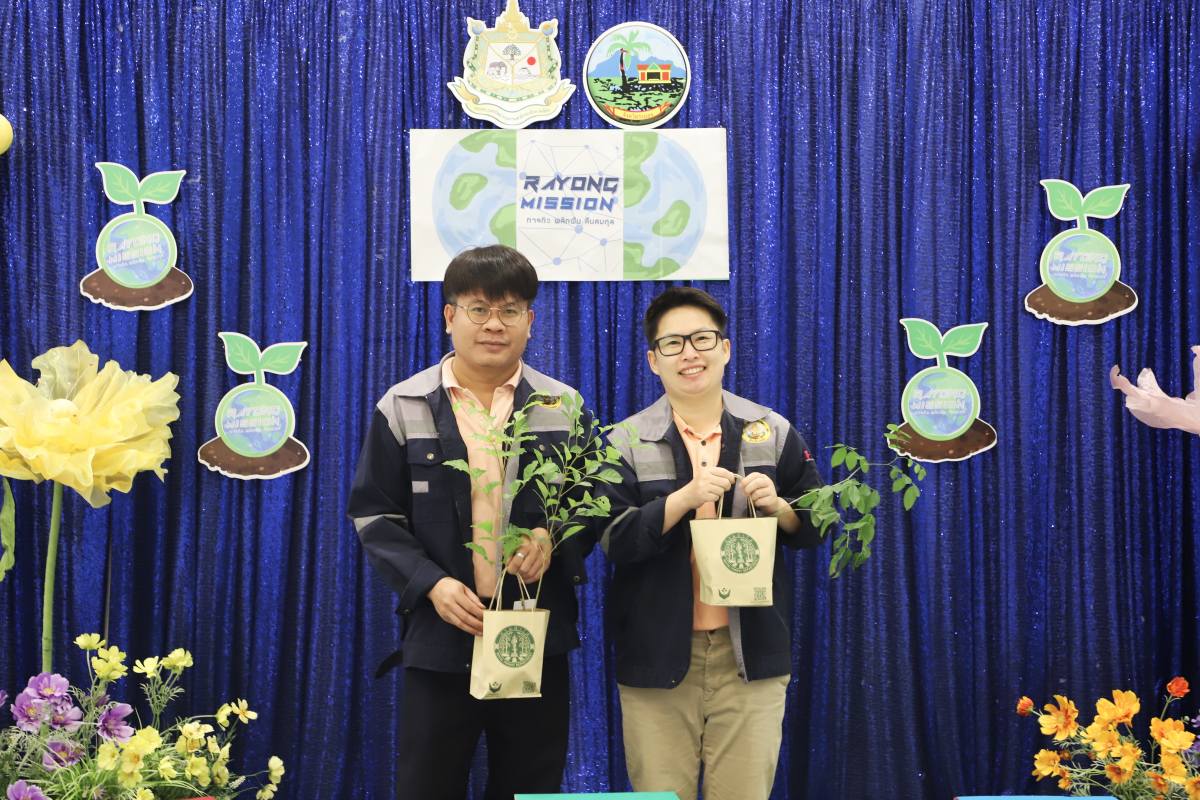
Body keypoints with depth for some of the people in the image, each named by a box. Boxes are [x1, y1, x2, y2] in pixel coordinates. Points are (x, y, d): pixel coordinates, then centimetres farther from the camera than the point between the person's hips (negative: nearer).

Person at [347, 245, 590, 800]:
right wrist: (429, 583, -12)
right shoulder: (404, 407, 3)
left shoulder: (563, 407, 7)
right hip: (439, 634, -1)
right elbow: (373, 513, 2)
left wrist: (555, 538, -13)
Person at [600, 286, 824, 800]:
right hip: (658, 655, -1)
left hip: (750, 652, 1)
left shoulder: (773, 432, 5)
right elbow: (613, 541, -8)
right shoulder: (626, 442, 1)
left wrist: (778, 507, -10)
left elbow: (816, 527, 11)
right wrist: (685, 497, -20)